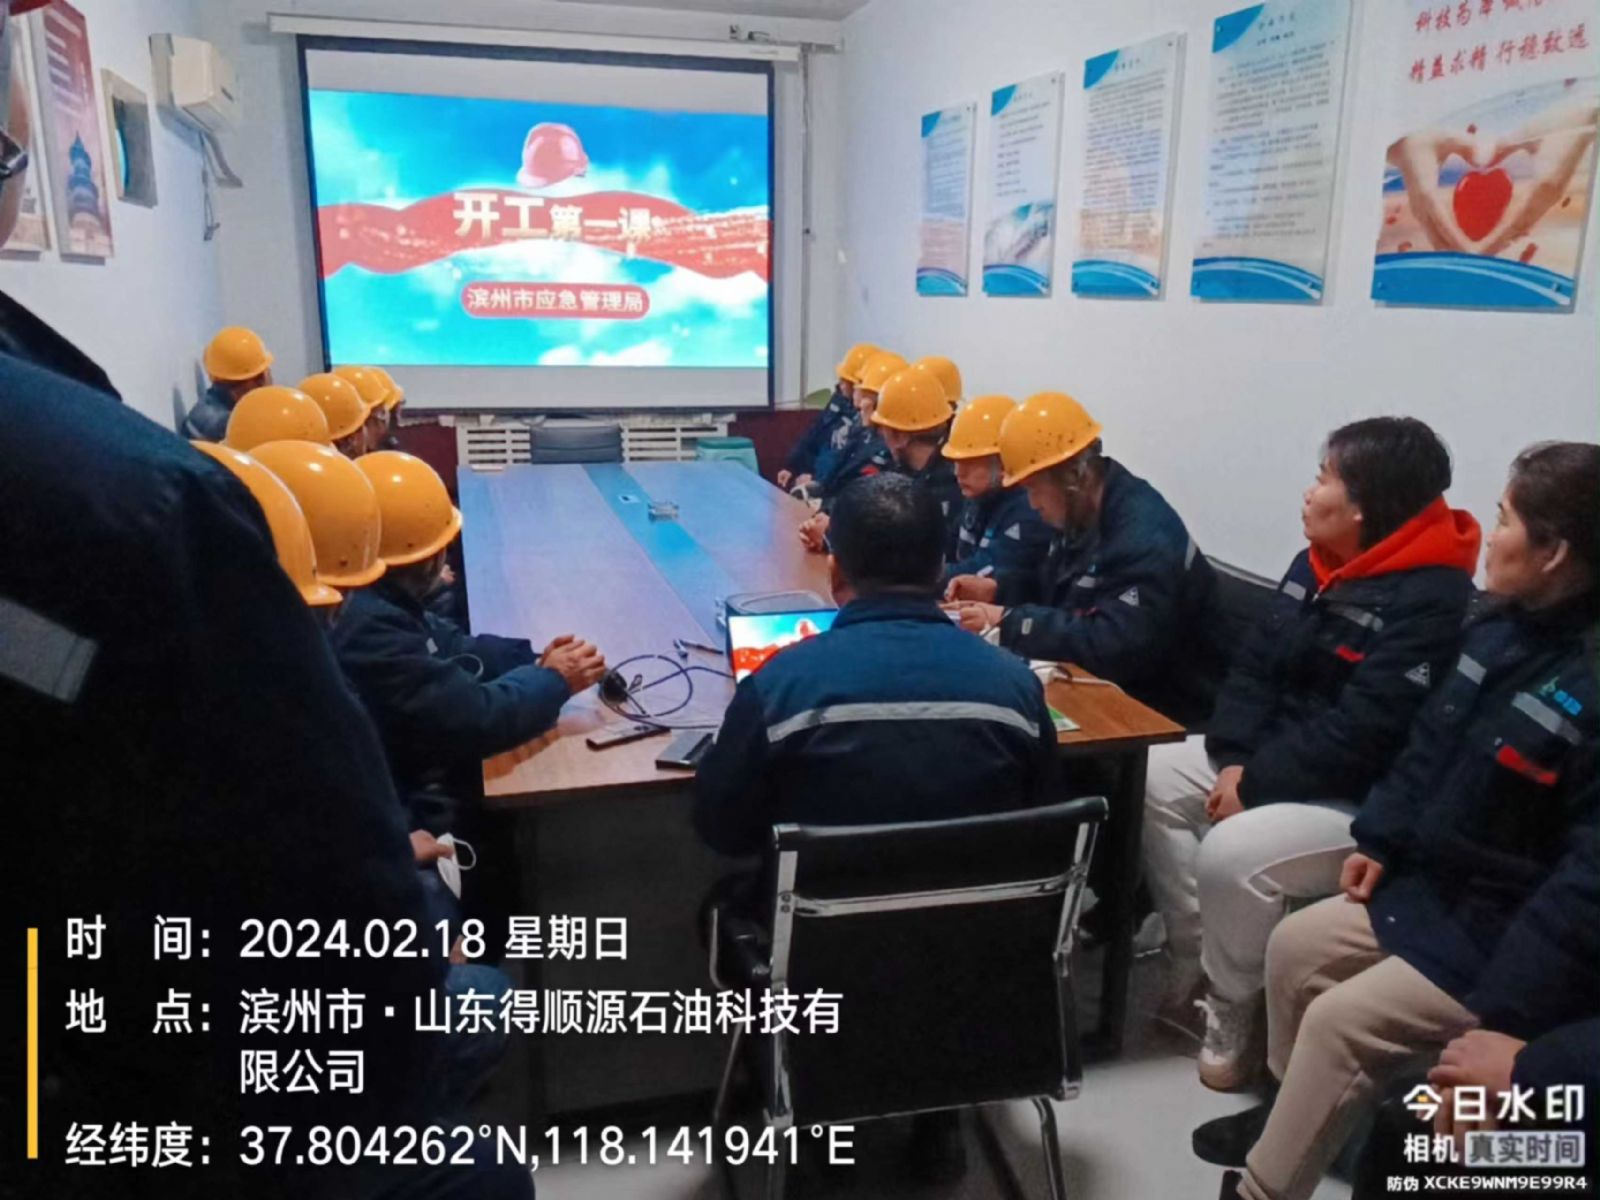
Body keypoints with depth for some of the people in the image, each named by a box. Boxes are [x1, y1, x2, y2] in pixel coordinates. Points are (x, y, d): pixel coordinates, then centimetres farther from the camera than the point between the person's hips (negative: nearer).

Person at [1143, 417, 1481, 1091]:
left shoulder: (1431, 600, -23)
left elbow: (1361, 733, -29)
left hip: (1366, 801, -10)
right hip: (1278, 760, 10)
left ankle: (1232, 1020, -3)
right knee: (1156, 777, 1)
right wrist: (1235, 761, -9)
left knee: (1231, 852, -30)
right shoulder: (1319, 564, 6)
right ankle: (1194, 969, 10)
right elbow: (1257, 665, 5)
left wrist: (1254, 786, -22)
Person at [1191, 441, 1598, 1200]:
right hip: (1434, 888, 9)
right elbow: (1432, 742, 13)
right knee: (1295, 946, 10)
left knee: (1340, 1023, -14)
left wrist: (1507, 1012, -27)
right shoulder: (1502, 626, 1)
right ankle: (1296, 1110, 31)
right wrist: (1380, 840, 10)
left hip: (1511, 936, -9)